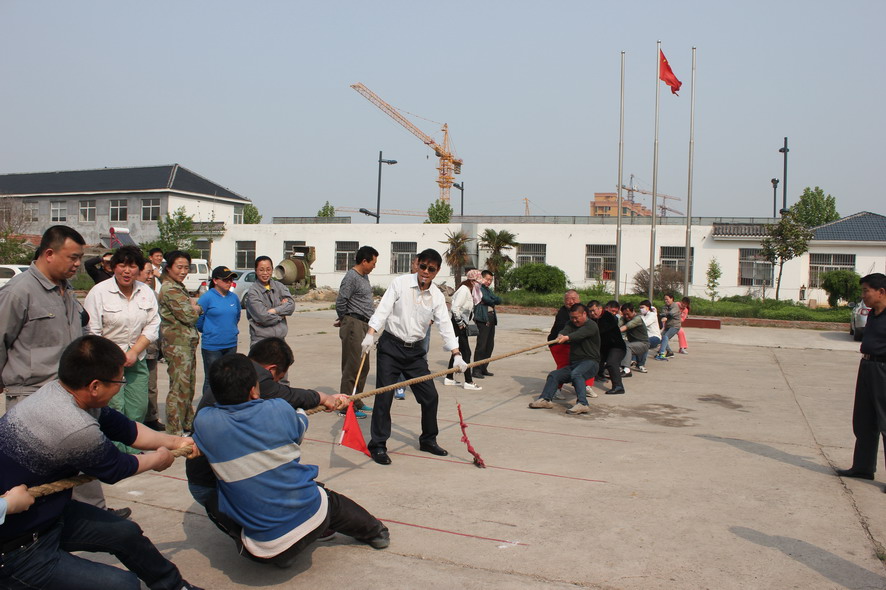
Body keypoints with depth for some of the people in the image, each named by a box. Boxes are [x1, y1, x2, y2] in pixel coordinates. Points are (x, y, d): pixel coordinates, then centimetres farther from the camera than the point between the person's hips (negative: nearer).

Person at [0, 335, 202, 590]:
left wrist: (174, 442, 15)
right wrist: (157, 459, 7)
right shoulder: (76, 429, -34)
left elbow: (125, 429, 7)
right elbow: (115, 469, -12)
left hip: (45, 511, 9)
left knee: (127, 532, 18)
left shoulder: (56, 390, -9)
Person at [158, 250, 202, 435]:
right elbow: (188, 316, -18)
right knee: (179, 388, -5)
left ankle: (187, 423, 27)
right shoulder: (169, 290, -14)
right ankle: (175, 431, 2)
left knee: (189, 385, 16)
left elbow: (192, 314, 21)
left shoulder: (179, 287, 17)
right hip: (177, 345, -10)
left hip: (187, 343, 10)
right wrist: (196, 308, 2)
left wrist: (192, 308, 0)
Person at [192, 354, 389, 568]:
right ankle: (376, 532, 54)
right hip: (311, 517, 1)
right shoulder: (278, 409, -13)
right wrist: (301, 412, 35)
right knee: (331, 501, 34)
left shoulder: (203, 422, -13)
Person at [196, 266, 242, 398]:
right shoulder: (207, 297, -10)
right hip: (212, 346, -5)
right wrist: (209, 332, 8)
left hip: (231, 344, 5)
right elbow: (198, 320, -4)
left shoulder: (234, 297, 5)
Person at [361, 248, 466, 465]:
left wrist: (456, 355, -10)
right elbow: (383, 310, -12)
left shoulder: (437, 296, 3)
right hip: (390, 347, -4)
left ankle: (428, 440, 26)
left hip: (415, 351, 4)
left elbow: (445, 325, -1)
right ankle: (378, 446, 7)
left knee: (430, 396, 5)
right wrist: (370, 334, -25)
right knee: (384, 397, -5)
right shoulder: (400, 283, -6)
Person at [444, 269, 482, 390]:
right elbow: (455, 307, -23)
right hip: (458, 324, -10)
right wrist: (460, 323, -18)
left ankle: (449, 378, 23)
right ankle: (468, 382, -2)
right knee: (466, 352, -7)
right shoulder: (464, 290, -17)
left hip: (461, 323, 10)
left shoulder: (470, 290, 13)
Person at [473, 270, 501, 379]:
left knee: (490, 345, 10)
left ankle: (483, 368, 18)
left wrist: (491, 301, -5)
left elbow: (499, 300, 12)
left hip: (491, 319, 9)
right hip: (483, 319, -9)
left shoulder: (488, 290, 25)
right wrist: (493, 300, 1)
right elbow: (486, 299, -18)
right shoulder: (478, 288, -4)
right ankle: (476, 370, -6)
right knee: (481, 345, -10)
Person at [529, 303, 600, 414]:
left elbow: (580, 334, -26)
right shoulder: (571, 324, 17)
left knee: (576, 374, -35)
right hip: (573, 363, 8)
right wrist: (560, 335, -31)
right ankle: (545, 399, -17)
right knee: (554, 375, -7)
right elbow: (565, 330, -6)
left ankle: (582, 404, -47)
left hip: (590, 361, -8)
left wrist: (566, 337, -44)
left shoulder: (591, 325, -4)